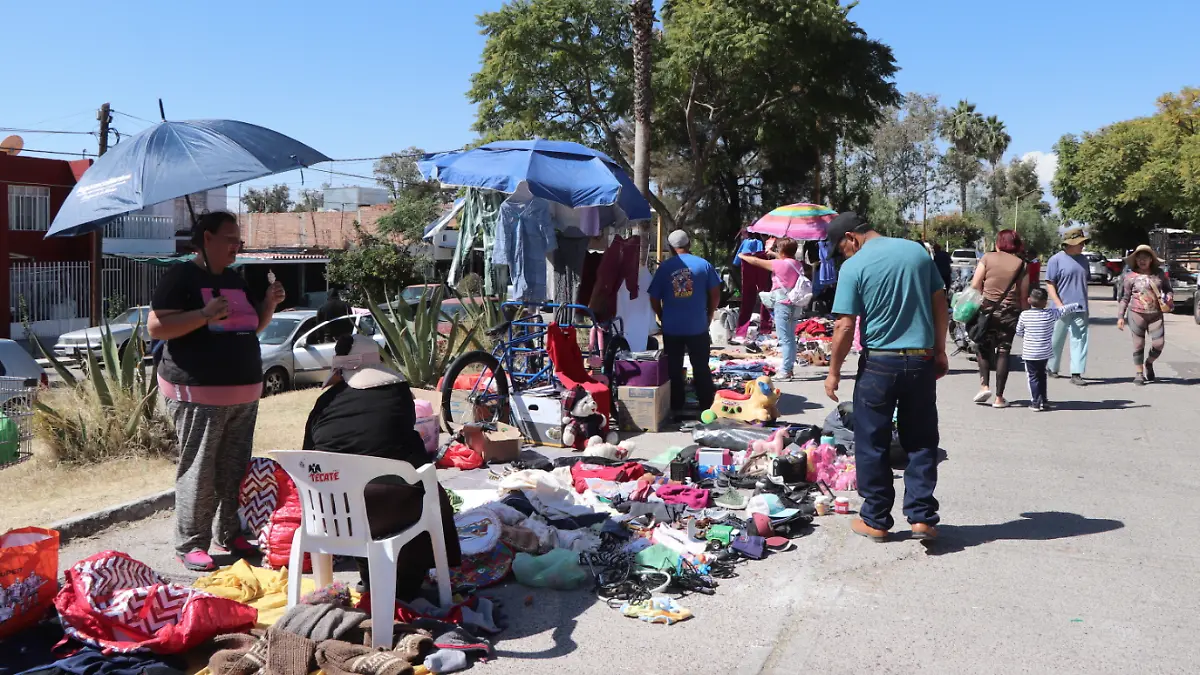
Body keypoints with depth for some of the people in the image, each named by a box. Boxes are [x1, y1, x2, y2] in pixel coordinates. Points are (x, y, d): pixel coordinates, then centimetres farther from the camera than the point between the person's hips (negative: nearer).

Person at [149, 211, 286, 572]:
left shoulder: (235, 279, 17)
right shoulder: (182, 276, -5)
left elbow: (251, 326, 25)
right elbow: (156, 327, -13)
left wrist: (270, 303, 7)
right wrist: (205, 315, -23)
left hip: (244, 392, 7)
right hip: (199, 393, -7)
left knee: (235, 470, 11)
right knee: (198, 472, -4)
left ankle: (230, 535, 22)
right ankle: (191, 545, 4)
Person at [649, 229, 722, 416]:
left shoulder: (664, 267, -3)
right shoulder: (703, 264, -1)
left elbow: (654, 298, -1)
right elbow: (715, 294, 0)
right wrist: (709, 315, 13)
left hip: (671, 328, 0)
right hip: (698, 327, 0)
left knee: (673, 368, 10)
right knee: (701, 368, 11)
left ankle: (675, 406, 15)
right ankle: (707, 405, 16)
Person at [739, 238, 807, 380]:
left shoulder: (779, 264, -13)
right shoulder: (796, 263, 7)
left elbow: (756, 261, -4)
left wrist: (742, 256, 12)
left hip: (783, 304, -8)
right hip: (795, 304, 8)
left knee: (785, 339, -7)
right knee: (790, 338, 15)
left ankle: (785, 372, -7)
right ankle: (790, 368, 22)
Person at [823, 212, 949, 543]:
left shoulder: (853, 266, -8)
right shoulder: (917, 251, 6)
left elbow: (845, 326, -10)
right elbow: (940, 305, 8)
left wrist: (834, 372, -1)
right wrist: (940, 351, 16)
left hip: (879, 363, -4)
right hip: (922, 361, 4)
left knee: (872, 444, 8)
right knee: (921, 443, 12)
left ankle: (875, 520, 16)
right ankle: (922, 516, 10)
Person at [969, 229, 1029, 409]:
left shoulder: (987, 258, -1)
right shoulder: (1021, 264, 2)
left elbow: (975, 284, -5)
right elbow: (1024, 295, 0)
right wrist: (1023, 314, 10)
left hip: (987, 308, -1)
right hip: (1010, 312, 1)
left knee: (982, 347, 15)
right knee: (1003, 350, 6)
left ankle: (984, 386, -2)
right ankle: (999, 397, 6)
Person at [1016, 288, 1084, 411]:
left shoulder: (1024, 315, -9)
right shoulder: (1051, 314, -6)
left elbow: (1019, 332, 1)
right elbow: (1064, 309, 11)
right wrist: (1076, 306, 31)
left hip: (1029, 353, -2)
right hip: (1045, 353, 2)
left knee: (1033, 377, 5)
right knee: (1042, 375, 19)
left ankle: (1036, 402, -1)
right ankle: (1043, 400, 24)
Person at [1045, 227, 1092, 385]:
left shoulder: (1083, 259, 11)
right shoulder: (1056, 259, -7)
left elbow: (1085, 281, 22)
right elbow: (1050, 285, -9)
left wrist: (1084, 303, 20)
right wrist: (1059, 305, -17)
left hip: (1080, 309, 5)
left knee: (1080, 340, -3)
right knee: (1057, 340, 8)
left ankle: (1076, 374, -3)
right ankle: (1051, 367, 28)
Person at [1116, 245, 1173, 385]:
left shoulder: (1158, 273, 6)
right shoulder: (1130, 277, -1)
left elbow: (1167, 288, 20)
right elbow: (1124, 298, 3)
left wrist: (1169, 297, -3)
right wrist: (1120, 317, -1)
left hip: (1156, 315, 2)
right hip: (1137, 314, -2)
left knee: (1159, 343, -3)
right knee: (1139, 345, 1)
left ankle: (1148, 363, 27)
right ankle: (1138, 374, 13)